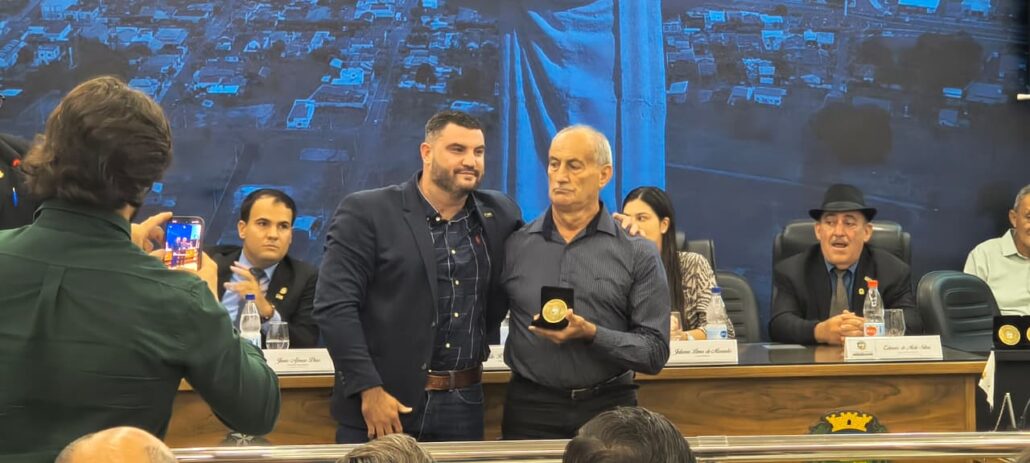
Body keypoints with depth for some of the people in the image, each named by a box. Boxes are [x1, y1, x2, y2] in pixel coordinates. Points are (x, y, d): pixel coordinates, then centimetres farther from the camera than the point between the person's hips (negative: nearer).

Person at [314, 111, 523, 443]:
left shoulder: (499, 215, 8)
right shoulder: (366, 212, -6)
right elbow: (334, 305, -12)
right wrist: (369, 389, -17)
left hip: (463, 408, 4)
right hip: (381, 403, -4)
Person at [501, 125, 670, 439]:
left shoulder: (638, 256, 0)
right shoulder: (514, 246, 4)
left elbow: (655, 352, -4)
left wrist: (591, 334, -17)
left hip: (609, 410, -1)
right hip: (530, 411, 1)